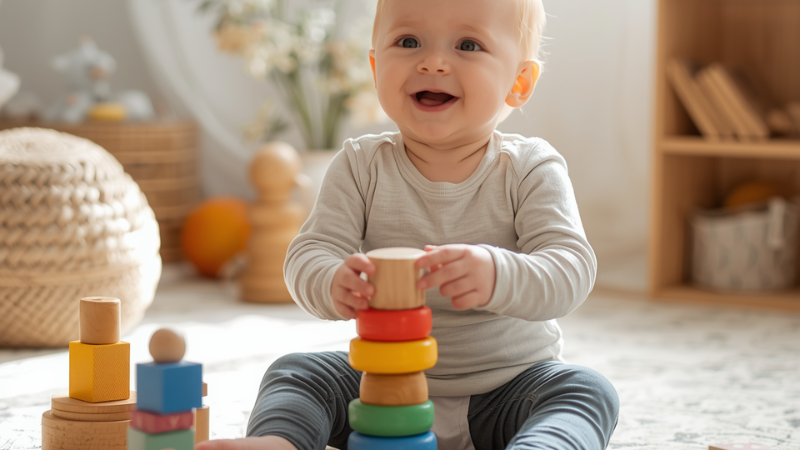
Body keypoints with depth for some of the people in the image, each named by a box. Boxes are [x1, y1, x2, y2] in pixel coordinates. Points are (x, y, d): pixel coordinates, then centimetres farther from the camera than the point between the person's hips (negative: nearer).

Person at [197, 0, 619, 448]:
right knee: (294, 372, -14)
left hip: (507, 386, -2)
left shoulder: (530, 170, -10)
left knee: (589, 392, -28)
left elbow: (573, 265, -22)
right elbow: (310, 252, -13)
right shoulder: (363, 166, -4)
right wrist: (333, 284, -40)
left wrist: (497, 276, -46)